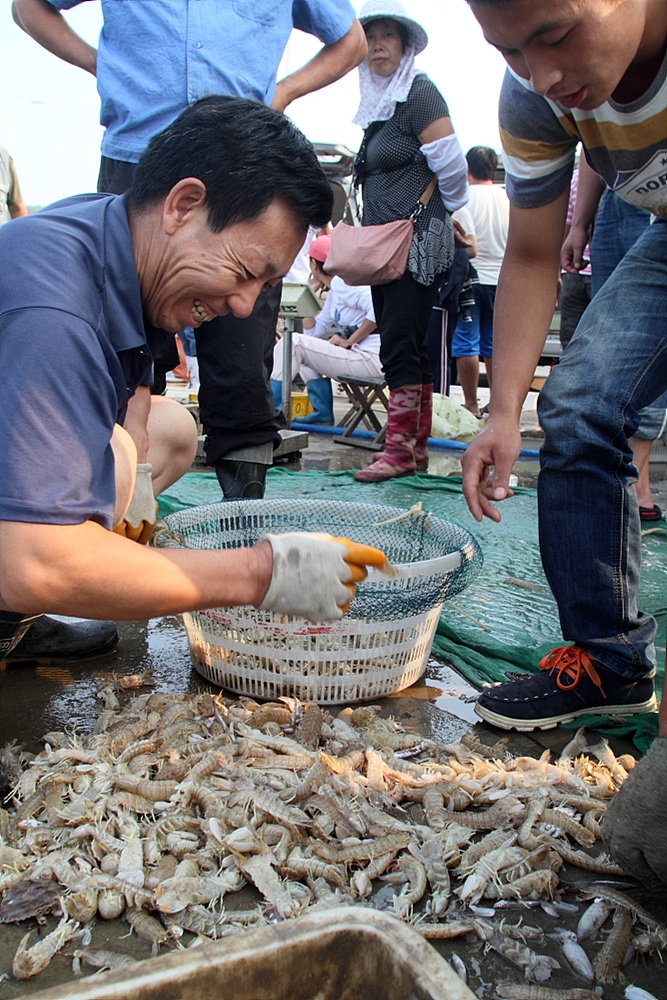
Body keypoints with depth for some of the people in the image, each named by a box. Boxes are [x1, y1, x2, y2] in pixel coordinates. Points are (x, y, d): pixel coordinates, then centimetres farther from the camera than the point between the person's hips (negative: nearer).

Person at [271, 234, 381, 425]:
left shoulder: (342, 282, -9)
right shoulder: (334, 291, 20)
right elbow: (313, 330, 22)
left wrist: (349, 341, -17)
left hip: (370, 358, -11)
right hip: (359, 354, 11)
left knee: (293, 342, -11)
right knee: (304, 345, 28)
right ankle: (322, 413, 16)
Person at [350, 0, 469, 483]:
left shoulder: (418, 91, -4)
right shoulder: (378, 104, 21)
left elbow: (449, 167, -12)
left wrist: (418, 217, -6)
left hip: (418, 243, -9)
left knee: (401, 343, -13)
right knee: (410, 348, 8)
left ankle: (399, 449, -10)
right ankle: (418, 447, 13)